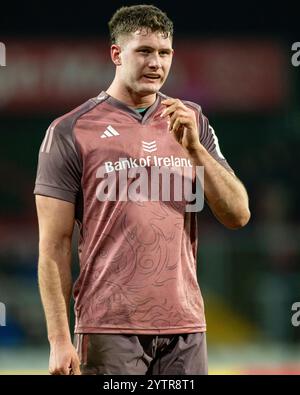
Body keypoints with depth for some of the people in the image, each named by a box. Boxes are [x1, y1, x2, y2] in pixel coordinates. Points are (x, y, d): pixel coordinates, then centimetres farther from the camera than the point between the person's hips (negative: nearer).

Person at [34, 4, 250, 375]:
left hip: (185, 325, 4)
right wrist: (59, 340, -10)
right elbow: (54, 246, -4)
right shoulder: (71, 131, -1)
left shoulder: (192, 121, 12)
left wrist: (194, 147, -7)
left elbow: (238, 215, 6)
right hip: (109, 327, -4)